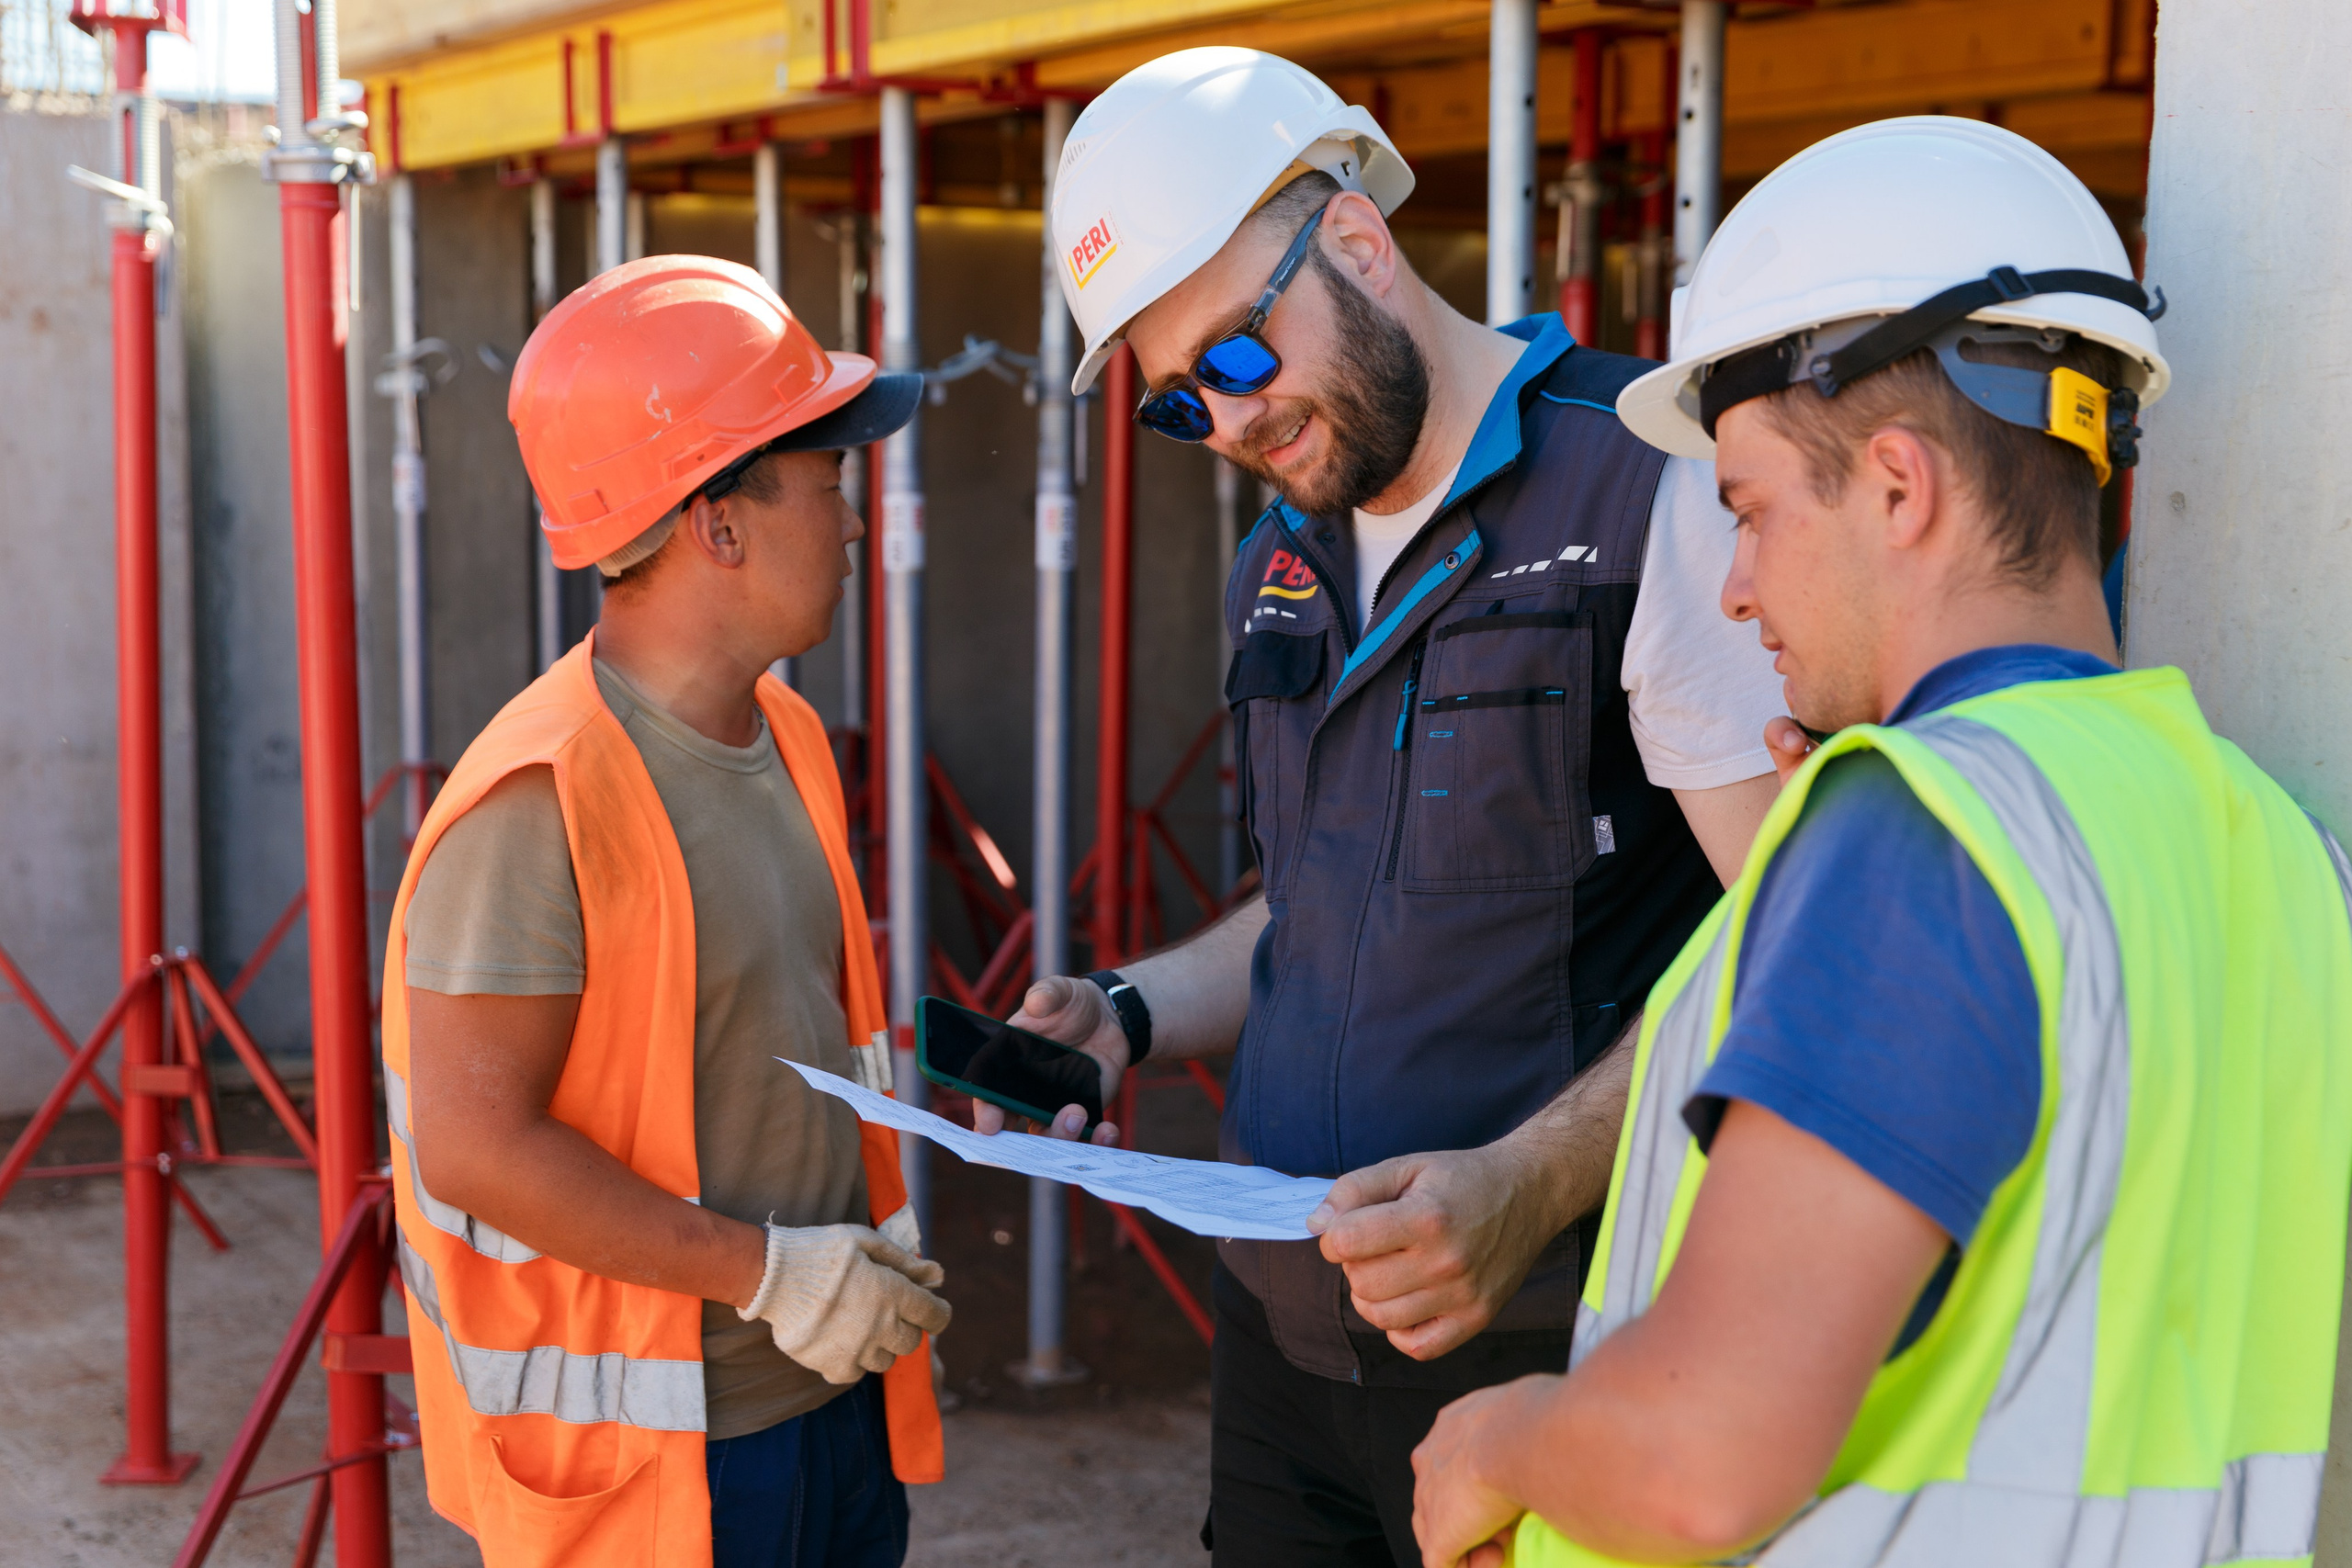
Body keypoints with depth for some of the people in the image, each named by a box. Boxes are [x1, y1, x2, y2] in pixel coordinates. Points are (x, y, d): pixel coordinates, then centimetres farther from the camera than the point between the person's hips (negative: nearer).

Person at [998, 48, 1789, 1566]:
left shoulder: (1650, 487, -12)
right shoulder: (1284, 561, 13)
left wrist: (1527, 1187, -28)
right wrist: (1130, 1014, 6)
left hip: (1535, 1357, -7)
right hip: (1283, 1328, 7)